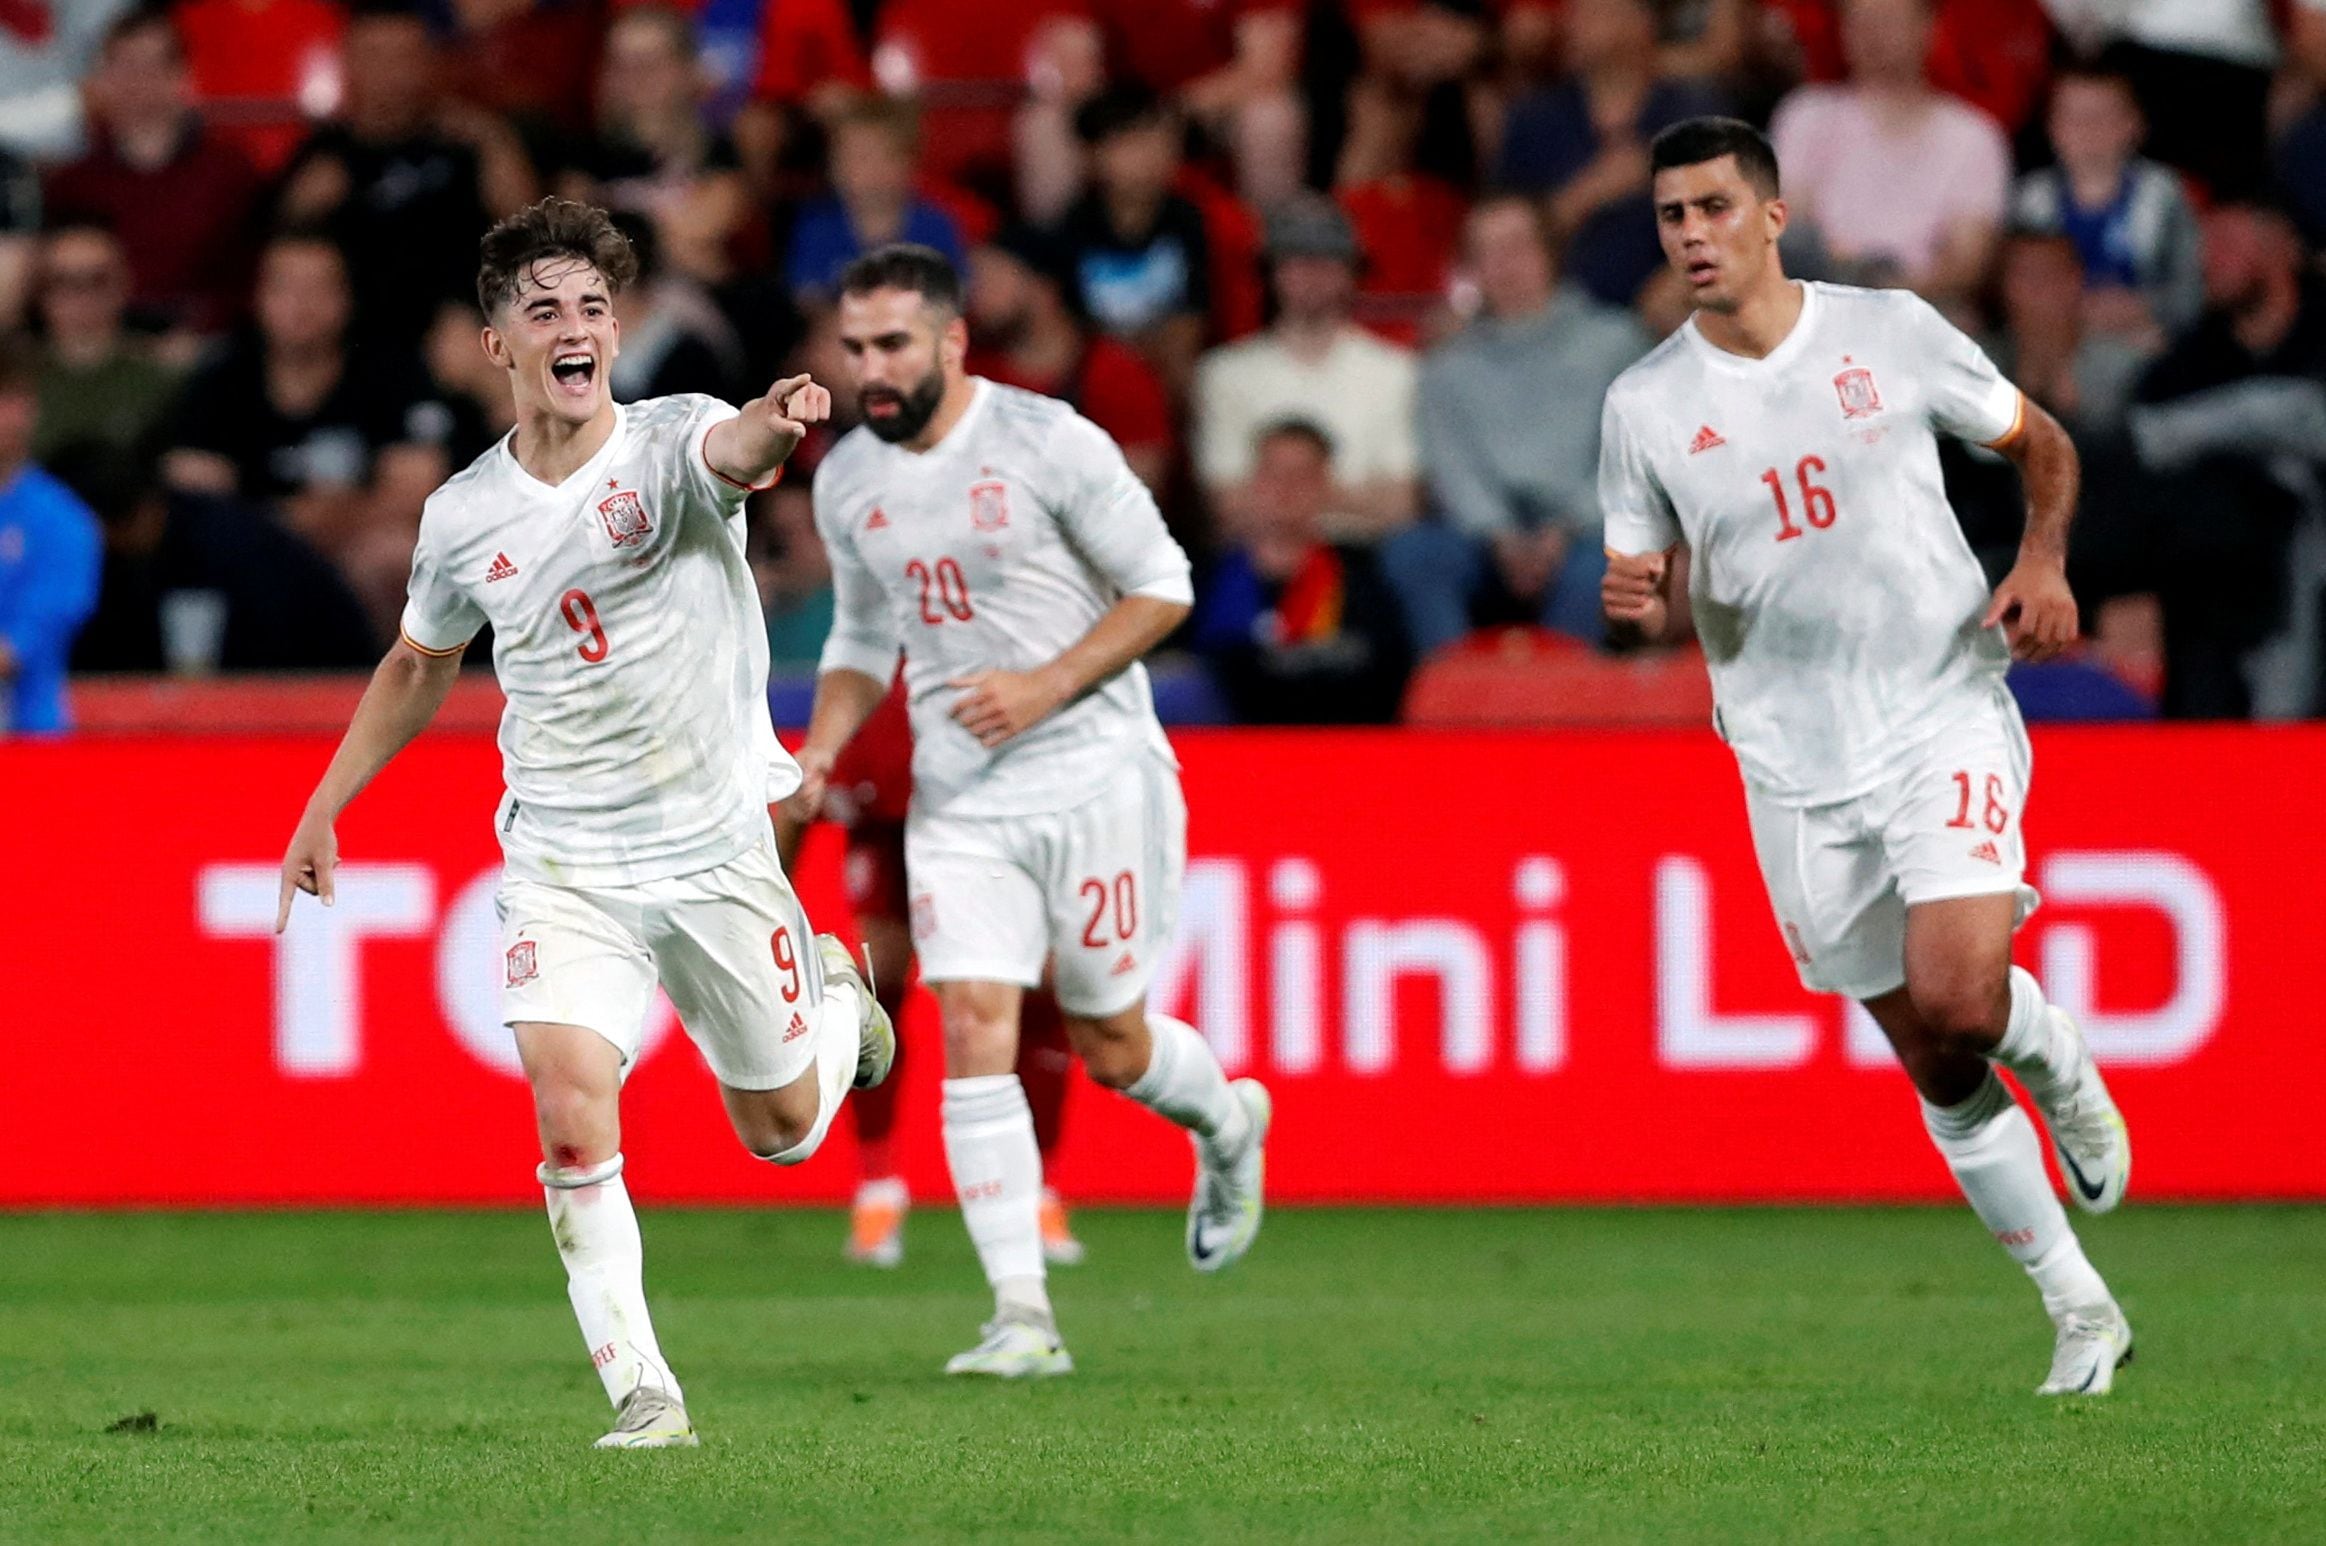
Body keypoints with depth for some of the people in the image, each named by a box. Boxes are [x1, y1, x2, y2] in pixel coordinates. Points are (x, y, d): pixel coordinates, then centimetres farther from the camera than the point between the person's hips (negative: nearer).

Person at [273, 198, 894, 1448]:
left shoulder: (668, 443, -12)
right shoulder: (463, 515, -2)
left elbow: (733, 453, -39)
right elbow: (421, 663, 18)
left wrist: (772, 425, -62)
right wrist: (325, 808, 18)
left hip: (718, 850, -1)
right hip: (565, 865, 1)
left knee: (783, 1131, 14)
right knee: (572, 1120, -20)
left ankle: (835, 991, 48)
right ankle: (643, 1396, -12)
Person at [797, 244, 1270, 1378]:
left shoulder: (1048, 442, -12)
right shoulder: (847, 482, 5)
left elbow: (1163, 586, -8)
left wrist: (1047, 686, -18)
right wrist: (825, 742, 1)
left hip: (1093, 774, -4)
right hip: (958, 798, 4)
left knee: (1110, 1046, 5)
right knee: (973, 1033, -12)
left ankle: (1227, 1122, 42)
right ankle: (1022, 1317, -12)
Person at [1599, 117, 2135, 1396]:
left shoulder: (1892, 332, -3)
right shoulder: (1646, 405, 1)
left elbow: (2041, 444, 10)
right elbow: (1647, 586, 9)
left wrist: (2043, 561, -8)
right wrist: (1633, 603, -15)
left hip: (1948, 723, -2)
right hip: (1797, 772, 2)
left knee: (1958, 998, -23)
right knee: (1937, 1069, 4)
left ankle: (2059, 1058, 12)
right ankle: (2078, 1310, 17)